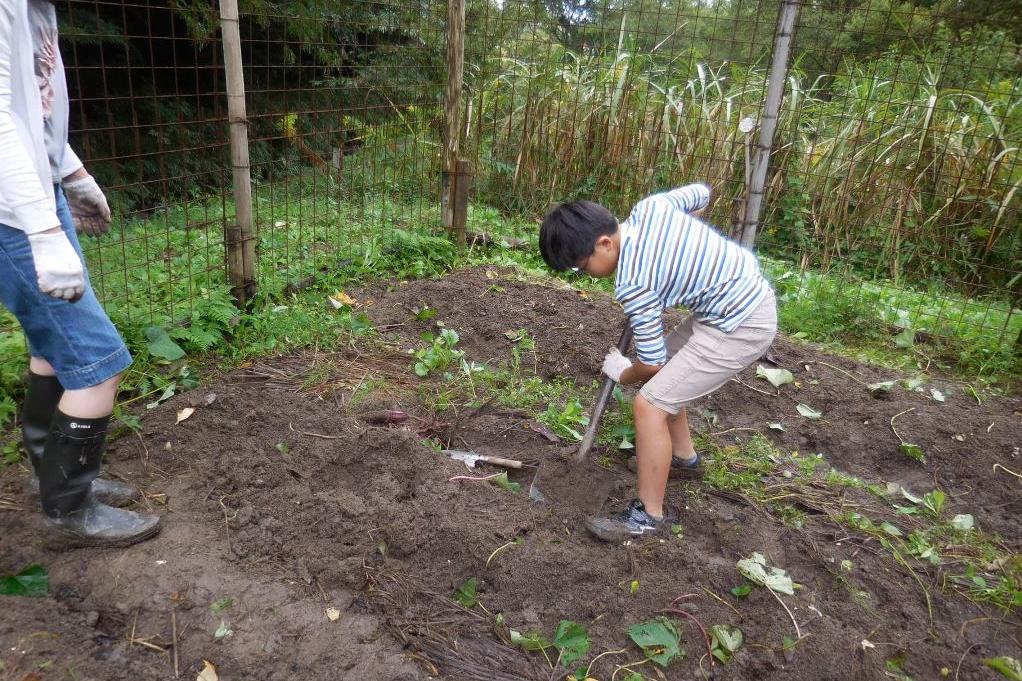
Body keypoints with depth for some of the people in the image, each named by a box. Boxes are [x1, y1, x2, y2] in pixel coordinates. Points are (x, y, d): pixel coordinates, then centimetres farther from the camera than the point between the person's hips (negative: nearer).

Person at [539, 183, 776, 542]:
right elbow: (701, 193, 18)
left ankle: (651, 515, 5)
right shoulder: (650, 205, -4)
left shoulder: (633, 283, -24)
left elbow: (651, 363, -14)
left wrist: (623, 374, 9)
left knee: (650, 403, -10)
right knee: (667, 375, 22)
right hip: (750, 292, 10)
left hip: (740, 327, -10)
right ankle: (683, 456, 42)